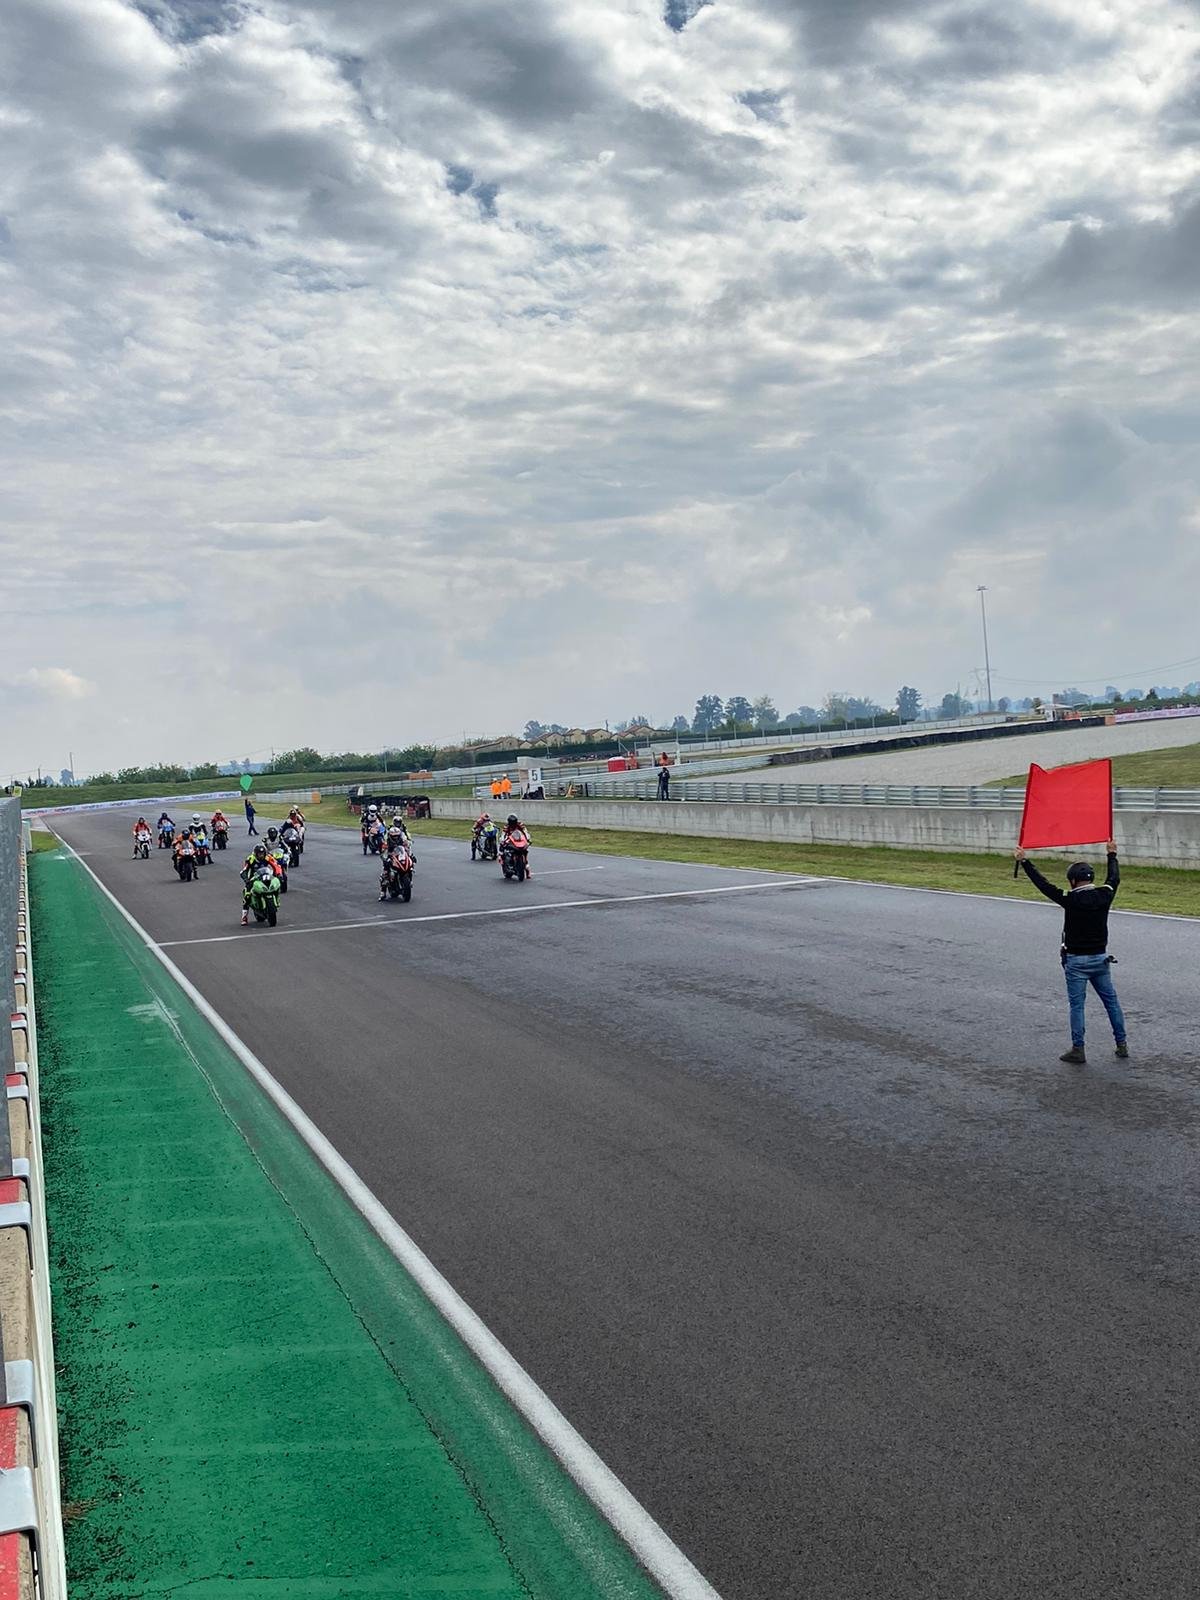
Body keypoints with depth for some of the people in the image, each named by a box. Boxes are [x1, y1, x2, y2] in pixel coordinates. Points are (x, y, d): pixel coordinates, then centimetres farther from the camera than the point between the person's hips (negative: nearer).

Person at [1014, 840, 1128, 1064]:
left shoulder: (1070, 899, -16)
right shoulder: (1104, 895, -4)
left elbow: (1043, 884, -12)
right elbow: (1114, 878, 16)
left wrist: (1025, 862, -4)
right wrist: (1112, 854, 32)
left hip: (1076, 960, -4)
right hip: (1100, 958, 4)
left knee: (1077, 1005, 2)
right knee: (1111, 1000, 15)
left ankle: (1078, 1050, 3)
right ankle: (1122, 1044, 21)